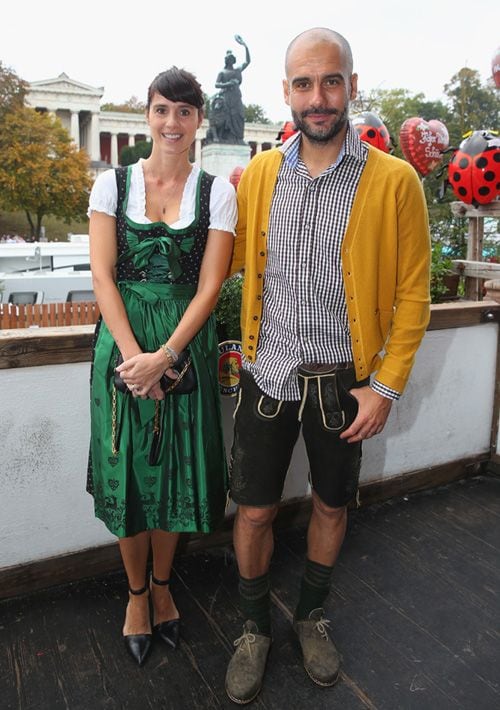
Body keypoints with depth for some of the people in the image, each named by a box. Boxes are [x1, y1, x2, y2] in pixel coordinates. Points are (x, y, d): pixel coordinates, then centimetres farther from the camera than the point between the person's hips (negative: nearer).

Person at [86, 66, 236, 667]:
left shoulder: (217, 191, 2)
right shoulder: (113, 183, 3)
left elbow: (209, 284, -5)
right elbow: (102, 275, -4)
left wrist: (165, 356, -15)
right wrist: (134, 355, -14)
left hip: (187, 344, 0)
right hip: (122, 343, 0)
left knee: (176, 470, 9)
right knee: (127, 471, 7)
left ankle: (162, 585, 34)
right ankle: (137, 592, 31)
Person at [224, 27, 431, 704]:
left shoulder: (395, 180, -8)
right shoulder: (258, 173, 1)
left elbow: (412, 294, -6)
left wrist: (386, 387, -9)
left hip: (342, 381, -1)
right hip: (267, 375, 2)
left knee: (331, 504, 17)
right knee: (255, 510, 10)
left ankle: (312, 616, 44)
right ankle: (255, 628, 36)